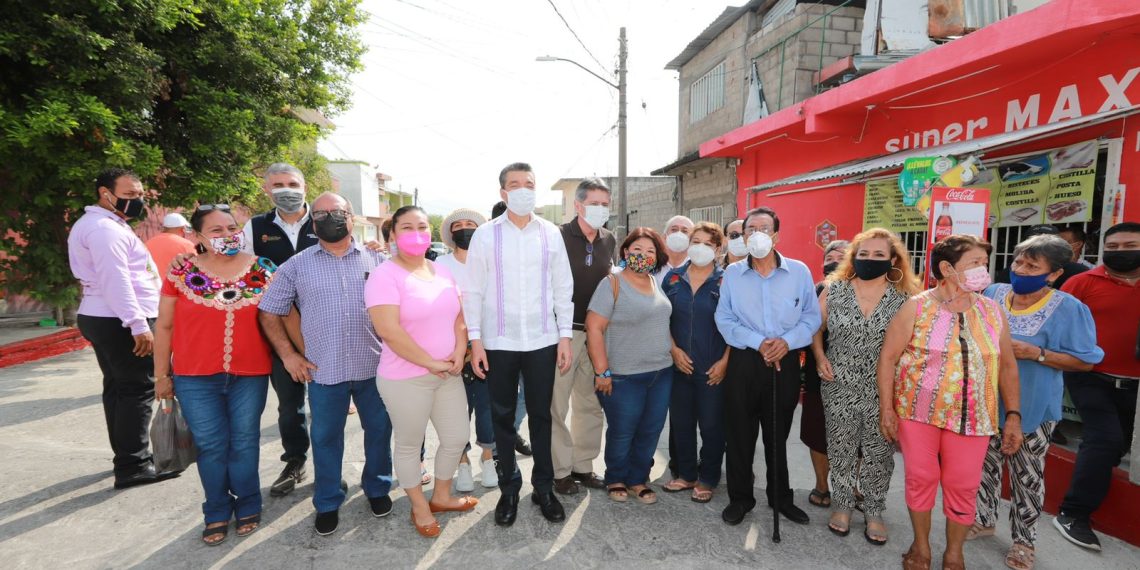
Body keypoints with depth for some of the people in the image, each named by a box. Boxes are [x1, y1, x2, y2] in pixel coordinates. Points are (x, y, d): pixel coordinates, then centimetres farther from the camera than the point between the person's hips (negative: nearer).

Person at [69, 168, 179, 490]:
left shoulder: (104, 225, 18)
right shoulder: (104, 228, -16)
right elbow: (115, 281, -25)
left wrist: (135, 321, 22)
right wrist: (138, 325, -28)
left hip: (104, 319, 11)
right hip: (119, 322, -11)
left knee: (119, 388, 15)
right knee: (138, 390, -8)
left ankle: (127, 456, 26)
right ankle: (132, 467, -4)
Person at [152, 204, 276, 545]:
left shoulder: (263, 271, -1)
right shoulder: (182, 273, -2)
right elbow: (164, 326, 4)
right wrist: (161, 375, 5)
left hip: (250, 375, 0)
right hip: (195, 378, 0)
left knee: (244, 443, 10)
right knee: (210, 446, 9)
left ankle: (248, 508, 29)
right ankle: (217, 513, 28)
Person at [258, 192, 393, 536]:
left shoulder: (377, 260, 3)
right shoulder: (297, 265, 2)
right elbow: (269, 313, 7)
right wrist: (288, 355, 1)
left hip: (375, 366, 1)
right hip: (323, 370, 0)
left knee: (379, 430, 13)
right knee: (325, 438, 12)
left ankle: (377, 488, 36)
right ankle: (328, 503, 32)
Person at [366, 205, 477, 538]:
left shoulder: (443, 272, 7)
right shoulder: (385, 276, -14)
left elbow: (459, 314, 9)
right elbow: (389, 331, -23)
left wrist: (459, 351, -9)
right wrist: (431, 363, -18)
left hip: (448, 374, 7)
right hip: (405, 379, -6)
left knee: (457, 438, 15)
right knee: (409, 446, 12)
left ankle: (441, 496, 40)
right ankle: (419, 508, 35)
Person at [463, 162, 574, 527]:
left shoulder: (551, 234, 3)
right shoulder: (486, 234, 0)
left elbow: (563, 287, 5)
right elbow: (474, 290, -1)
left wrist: (565, 336, 1)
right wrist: (475, 340, -5)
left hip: (543, 341, 1)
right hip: (498, 342, 0)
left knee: (541, 415, 11)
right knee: (503, 417, 11)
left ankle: (544, 487, 28)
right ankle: (509, 489, 30)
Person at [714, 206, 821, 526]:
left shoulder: (799, 272, 1)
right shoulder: (732, 274, 1)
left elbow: (812, 316, 2)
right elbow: (724, 319, -4)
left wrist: (787, 341, -15)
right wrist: (758, 342, -16)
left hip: (786, 363, 1)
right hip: (744, 362, 0)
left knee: (778, 435, 15)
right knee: (740, 434, 7)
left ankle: (780, 496, 34)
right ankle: (740, 497, 24)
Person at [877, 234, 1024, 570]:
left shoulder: (992, 312, 3)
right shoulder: (916, 308, -8)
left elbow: (1007, 366, 10)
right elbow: (888, 357, -6)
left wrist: (1013, 415, 4)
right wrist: (886, 408, -10)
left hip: (972, 417, 3)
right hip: (918, 412, -3)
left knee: (963, 485, 9)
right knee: (921, 478, 7)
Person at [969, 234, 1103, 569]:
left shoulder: (1068, 308, -11)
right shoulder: (992, 295, 0)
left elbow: (1085, 361, -9)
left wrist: (1036, 354, -22)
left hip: (1032, 407, -3)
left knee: (1027, 475, 9)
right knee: (985, 464, 16)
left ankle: (1023, 540, 27)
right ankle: (984, 520, 36)